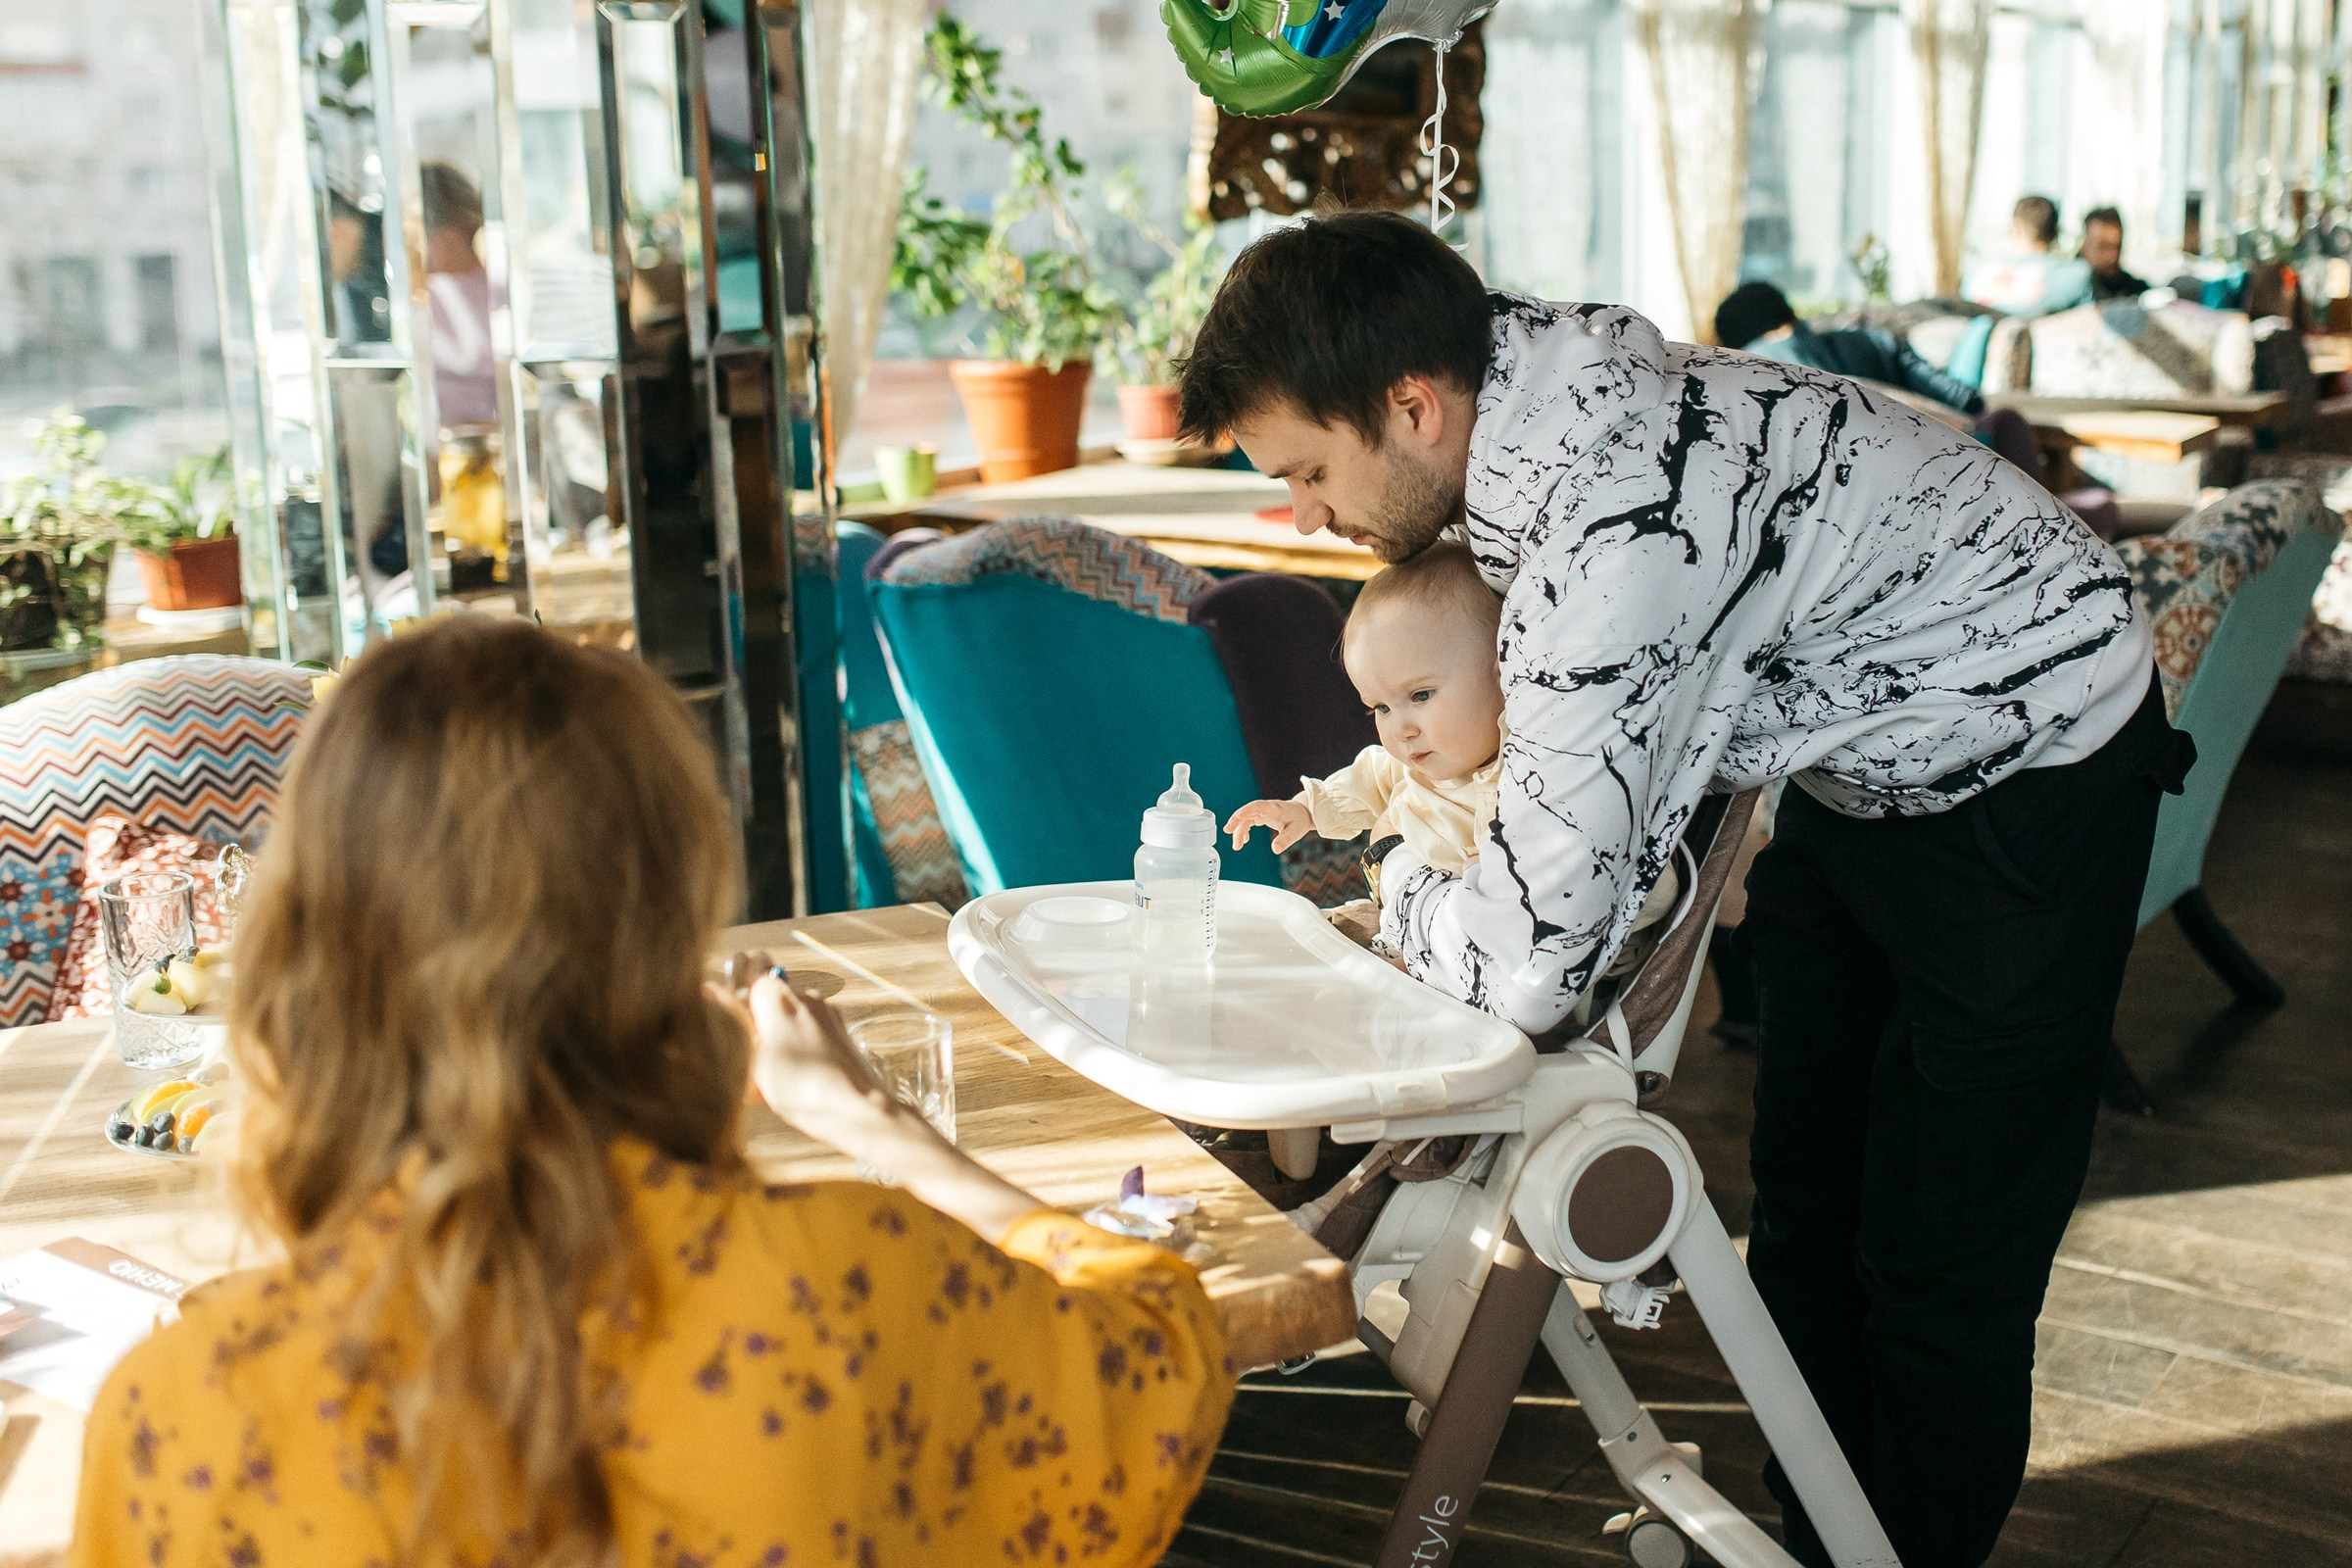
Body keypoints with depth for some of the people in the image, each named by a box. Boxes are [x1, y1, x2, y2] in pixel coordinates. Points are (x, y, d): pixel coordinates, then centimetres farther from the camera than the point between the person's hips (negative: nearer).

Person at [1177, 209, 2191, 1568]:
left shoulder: (1616, 525, -38)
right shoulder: (1521, 386, -10)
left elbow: (1533, 967, -35)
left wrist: (1405, 892, -13)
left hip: (2032, 772, -9)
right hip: (1863, 761, 9)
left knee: (1938, 1267, -2)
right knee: (1802, 1217, 14)